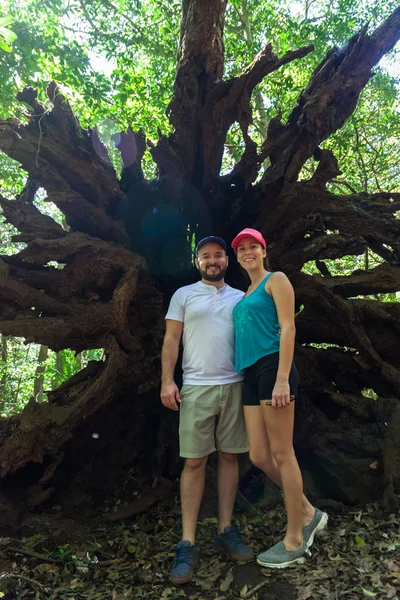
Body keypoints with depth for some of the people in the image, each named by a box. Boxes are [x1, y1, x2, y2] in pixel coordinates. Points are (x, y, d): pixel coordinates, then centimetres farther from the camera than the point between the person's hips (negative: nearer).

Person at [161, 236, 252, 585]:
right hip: (197, 387, -2)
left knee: (230, 456, 8)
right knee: (195, 461, -1)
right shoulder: (184, 295, 7)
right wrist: (167, 380, -7)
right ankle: (188, 543, 7)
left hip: (235, 386, 3)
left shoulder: (241, 298, 14)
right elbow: (171, 339, 3)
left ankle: (226, 530, 21)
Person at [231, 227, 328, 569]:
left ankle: (295, 541, 15)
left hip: (272, 368, -8)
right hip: (251, 374, 8)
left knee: (282, 454, -1)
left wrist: (282, 379, -19)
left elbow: (288, 328, -9)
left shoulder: (276, 280, 2)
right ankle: (309, 514, 27)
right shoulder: (246, 294, 24)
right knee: (259, 457, 7)